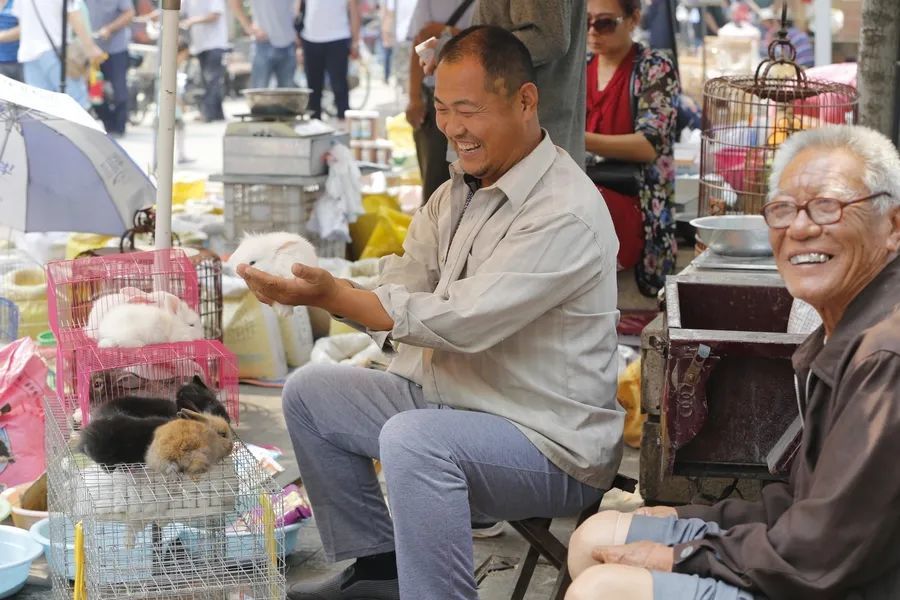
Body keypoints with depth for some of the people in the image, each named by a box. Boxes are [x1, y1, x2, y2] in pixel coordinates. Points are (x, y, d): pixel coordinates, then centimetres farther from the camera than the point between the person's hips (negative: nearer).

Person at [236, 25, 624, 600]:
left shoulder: (566, 214, -23)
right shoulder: (460, 190, 7)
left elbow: (463, 322, -28)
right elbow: (402, 283, 3)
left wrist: (329, 294, -29)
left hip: (551, 445, -10)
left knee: (413, 439, -36)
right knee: (309, 391, 11)